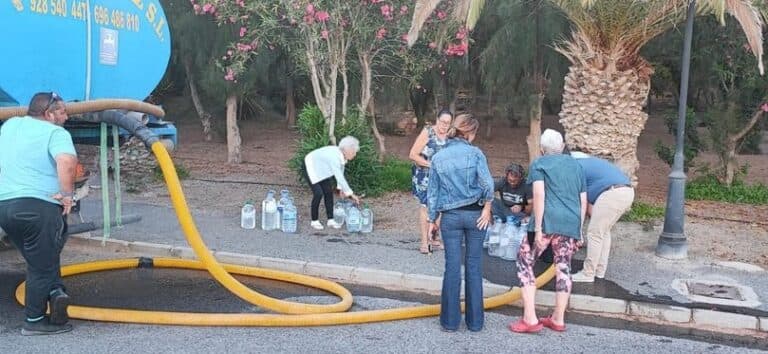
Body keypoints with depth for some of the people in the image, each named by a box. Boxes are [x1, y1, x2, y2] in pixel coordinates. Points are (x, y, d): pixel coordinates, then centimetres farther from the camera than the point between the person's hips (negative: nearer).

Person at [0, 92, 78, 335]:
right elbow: (67, 161, -27)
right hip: (38, 206, -7)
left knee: (39, 259, 21)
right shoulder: (55, 133, -8)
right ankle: (34, 321, 13)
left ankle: (54, 291, 4)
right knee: (41, 266, 5)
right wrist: (66, 194, -17)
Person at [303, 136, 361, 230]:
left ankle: (330, 220, 6)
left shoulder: (342, 155, -13)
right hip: (311, 167, -8)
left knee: (329, 192, 1)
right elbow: (339, 177, -38)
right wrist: (351, 194, -33)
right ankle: (314, 221, 1)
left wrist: (341, 188, -4)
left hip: (322, 169, 8)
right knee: (318, 193, -14)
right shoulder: (334, 157, -38)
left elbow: (340, 173, 1)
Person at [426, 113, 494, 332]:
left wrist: (431, 219, 14)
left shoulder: (438, 157, 4)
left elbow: (432, 191, 7)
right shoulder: (475, 153, -5)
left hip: (450, 216, 2)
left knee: (452, 267, 5)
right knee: (474, 266, 7)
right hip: (475, 214, -1)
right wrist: (487, 207, -4)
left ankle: (450, 321, 10)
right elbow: (487, 183, -17)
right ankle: (475, 321, 14)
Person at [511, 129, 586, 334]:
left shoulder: (539, 163, 7)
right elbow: (583, 201, 19)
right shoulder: (576, 165, 22)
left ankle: (530, 319, 0)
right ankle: (558, 319, 20)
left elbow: (539, 194, -8)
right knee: (564, 268, 13)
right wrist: (579, 230, 25)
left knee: (525, 263, 5)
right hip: (571, 222, 5)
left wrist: (538, 228, -11)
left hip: (548, 220, -5)